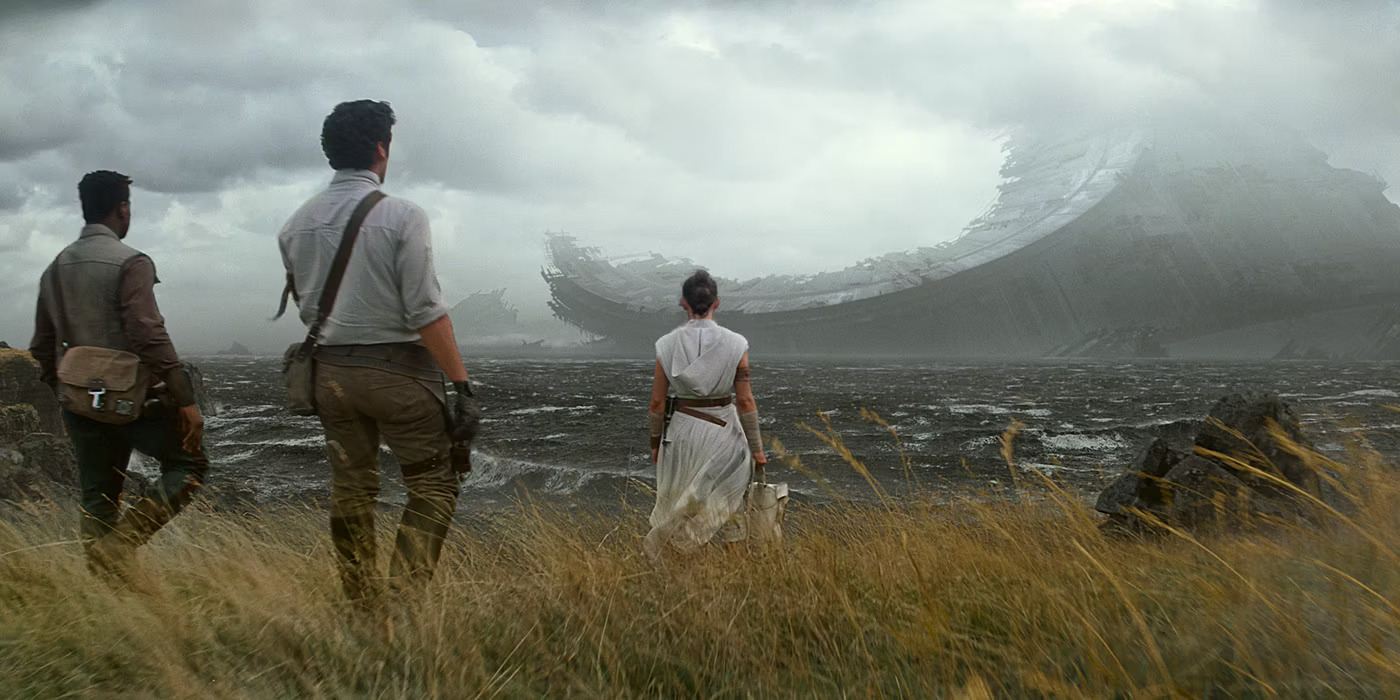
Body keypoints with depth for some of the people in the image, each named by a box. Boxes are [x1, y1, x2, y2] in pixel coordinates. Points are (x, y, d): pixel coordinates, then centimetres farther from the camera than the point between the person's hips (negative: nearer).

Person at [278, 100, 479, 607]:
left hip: (329, 370, 6)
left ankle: (362, 607, 21)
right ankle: (407, 597, -5)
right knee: (434, 487, 6)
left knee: (351, 489, 14)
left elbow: (304, 305, 14)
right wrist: (462, 387, -14)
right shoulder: (403, 216, -12)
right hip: (397, 369, -5)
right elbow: (427, 312, -16)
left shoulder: (297, 225, 5)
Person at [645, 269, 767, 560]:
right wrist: (756, 448, 0)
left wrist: (655, 443, 10)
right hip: (723, 434, -1)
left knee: (679, 510, 16)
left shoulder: (667, 345, -8)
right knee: (722, 510, 13)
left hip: (681, 434, 1)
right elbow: (745, 401, -9)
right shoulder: (735, 344, -10)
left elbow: (658, 402, -4)